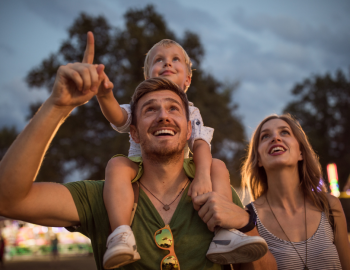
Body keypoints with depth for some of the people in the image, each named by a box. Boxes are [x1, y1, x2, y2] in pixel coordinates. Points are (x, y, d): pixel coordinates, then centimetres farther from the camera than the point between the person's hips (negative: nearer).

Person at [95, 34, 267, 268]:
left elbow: (200, 144, -9)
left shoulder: (191, 112, 10)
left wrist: (203, 177, -30)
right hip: (142, 167, -1)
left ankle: (223, 233, -30)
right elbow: (118, 116, -14)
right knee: (117, 164, -31)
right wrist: (105, 96, -38)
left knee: (218, 166, -19)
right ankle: (121, 236, -42)